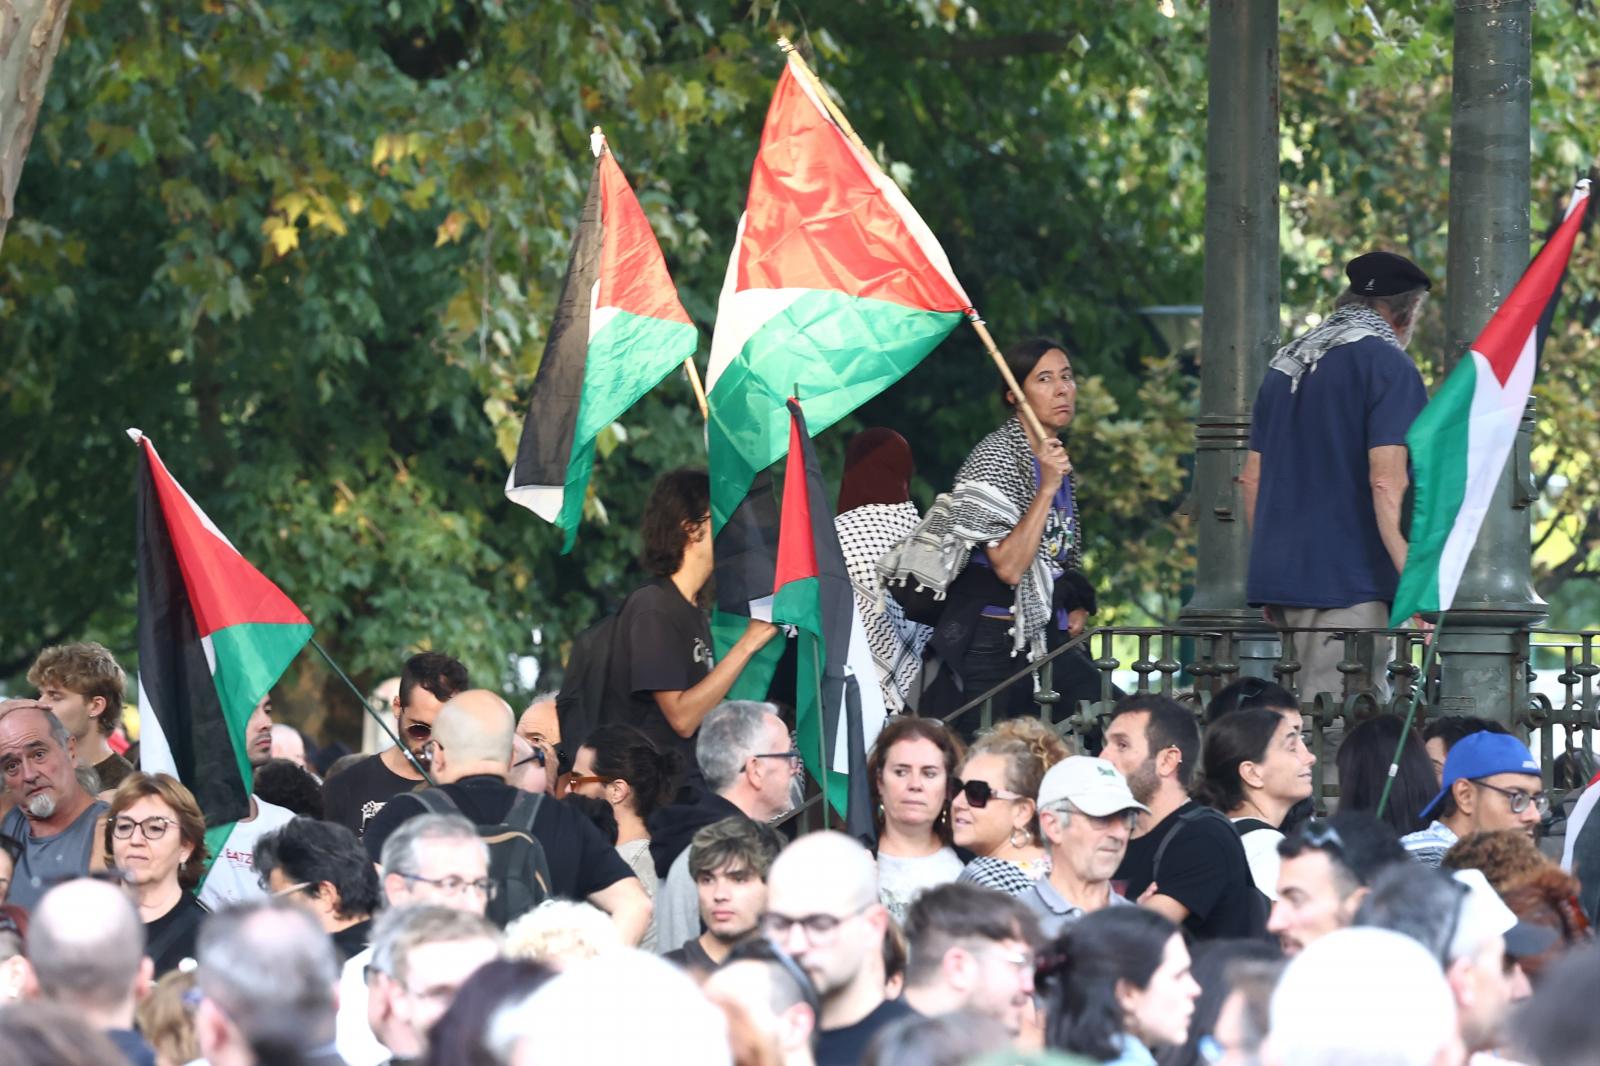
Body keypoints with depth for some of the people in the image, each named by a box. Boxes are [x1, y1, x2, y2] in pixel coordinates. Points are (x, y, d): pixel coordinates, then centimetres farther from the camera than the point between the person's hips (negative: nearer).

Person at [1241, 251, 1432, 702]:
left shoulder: (1286, 363, 18)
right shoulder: (1387, 364, -7)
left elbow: (1251, 478, 22)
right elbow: (1387, 483, -17)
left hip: (1280, 576, 8)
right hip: (1347, 580, -8)